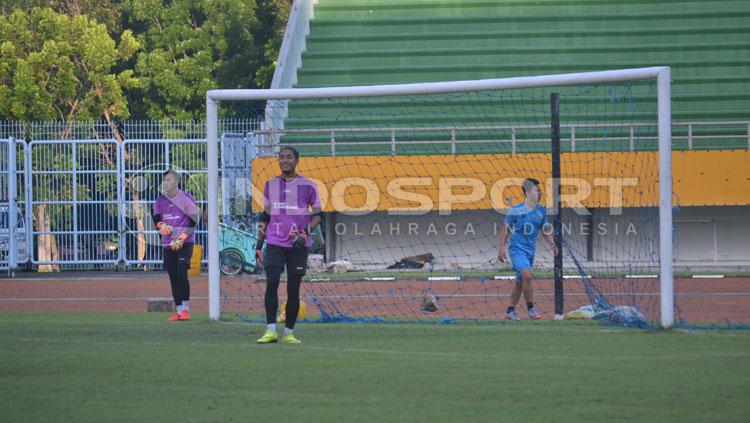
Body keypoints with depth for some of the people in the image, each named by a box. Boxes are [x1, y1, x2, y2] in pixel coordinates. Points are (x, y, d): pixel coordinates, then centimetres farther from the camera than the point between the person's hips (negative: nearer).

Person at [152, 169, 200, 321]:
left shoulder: (186, 199, -5)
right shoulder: (160, 201, 10)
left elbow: (193, 221, -7)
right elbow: (156, 219, 9)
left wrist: (181, 239, -16)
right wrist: (161, 225, -15)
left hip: (185, 243, -5)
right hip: (168, 244, 5)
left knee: (181, 273, -15)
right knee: (173, 277, 4)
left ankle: (185, 309, -9)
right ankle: (178, 310, 10)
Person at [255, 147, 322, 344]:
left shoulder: (307, 186, 3)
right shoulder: (270, 185, 11)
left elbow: (317, 215, 5)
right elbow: (265, 216, 16)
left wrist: (305, 232, -12)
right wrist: (259, 244, 11)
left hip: (298, 245, -1)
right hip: (275, 244, 1)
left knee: (293, 289, 1)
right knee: (271, 283, -14)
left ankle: (289, 332, 9)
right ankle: (271, 330, -11)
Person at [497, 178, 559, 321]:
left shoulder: (541, 210, 4)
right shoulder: (516, 210, -11)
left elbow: (545, 229, 13)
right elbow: (505, 229, -4)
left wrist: (552, 244, -1)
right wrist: (501, 248, -9)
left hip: (530, 250, 6)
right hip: (517, 249, -6)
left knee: (520, 282, 12)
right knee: (527, 275, -23)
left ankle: (510, 311, 24)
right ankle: (531, 309, -14)